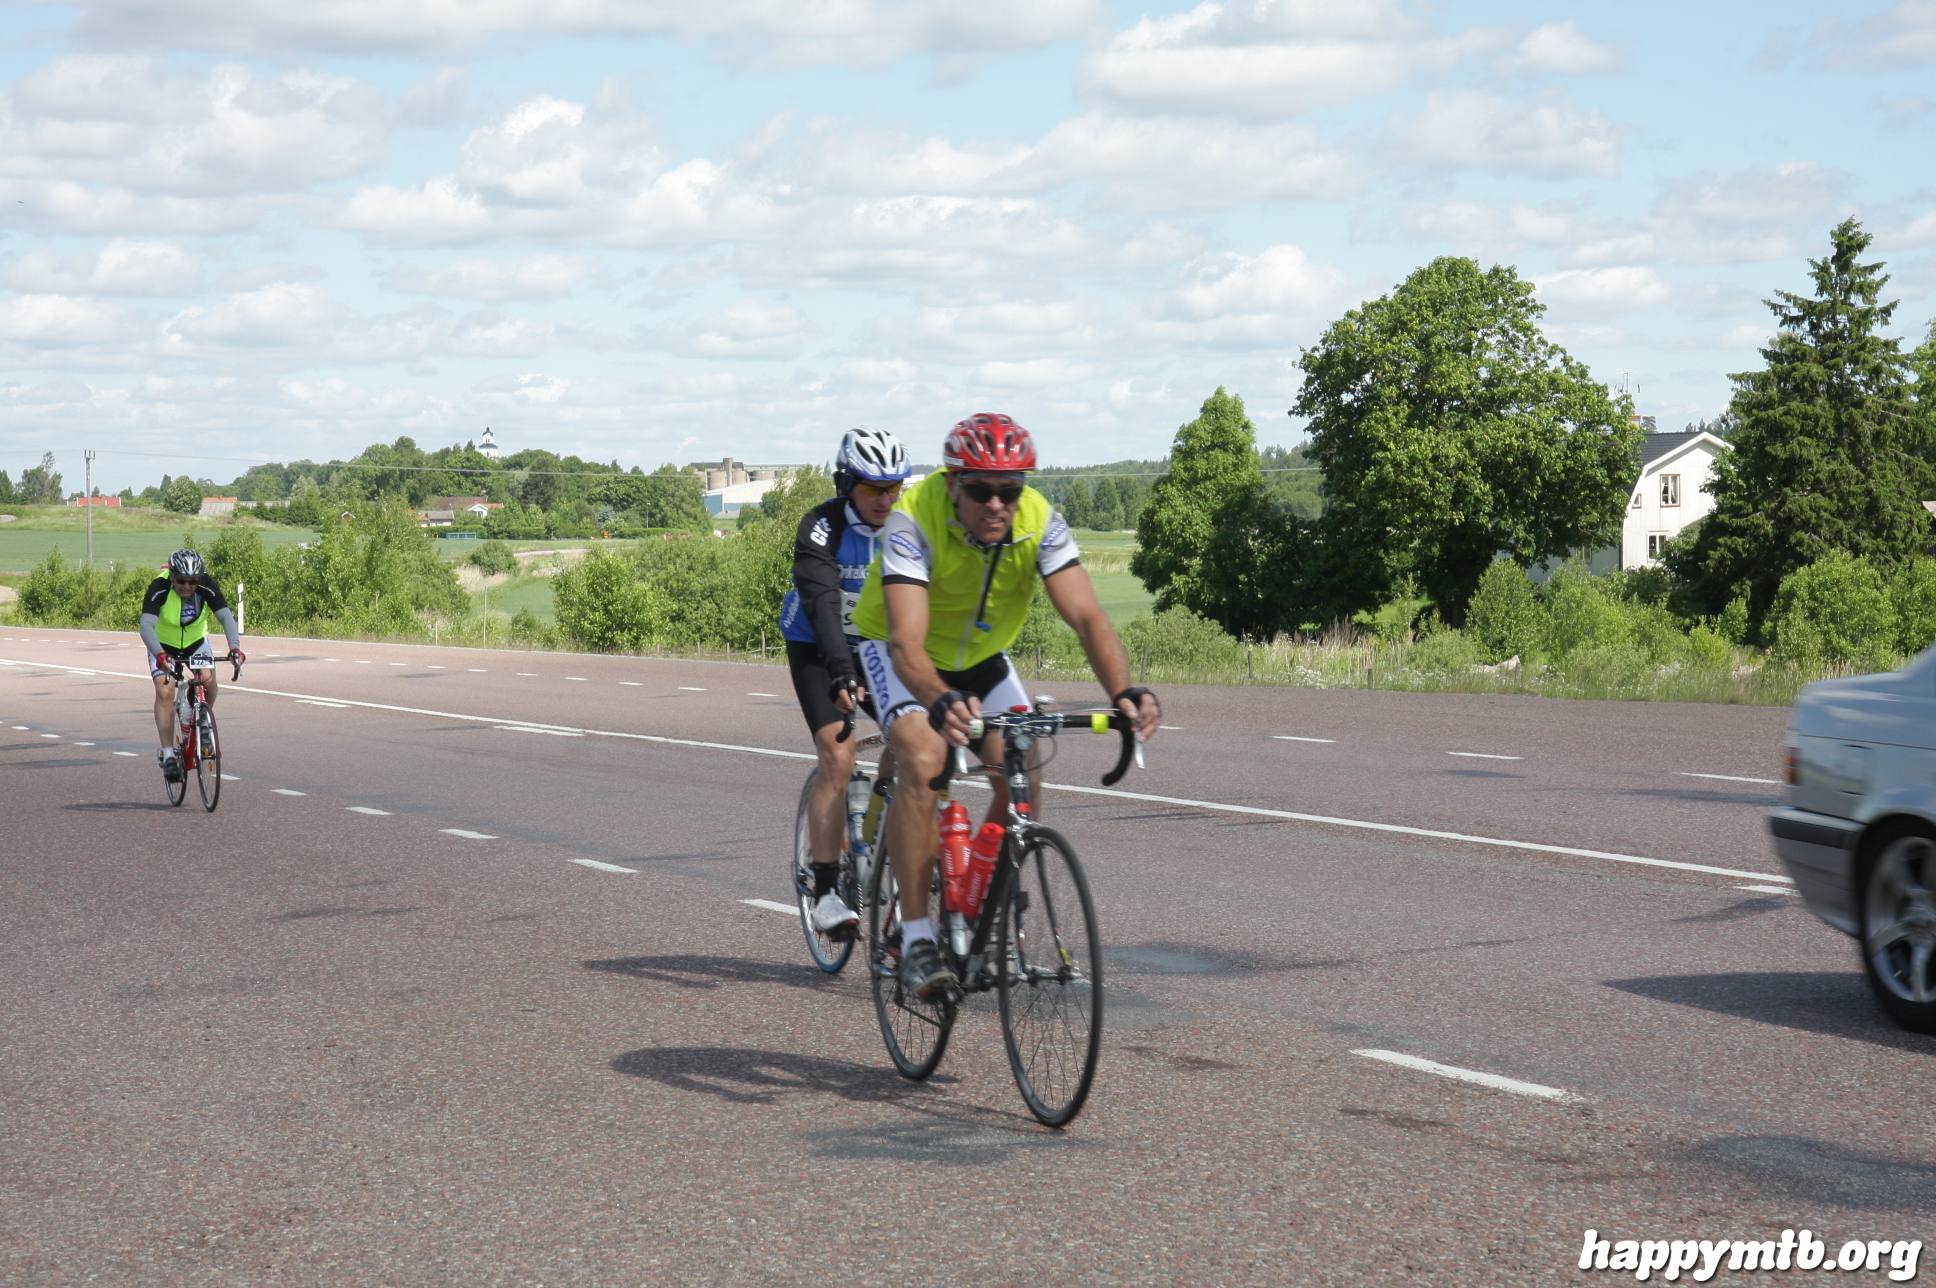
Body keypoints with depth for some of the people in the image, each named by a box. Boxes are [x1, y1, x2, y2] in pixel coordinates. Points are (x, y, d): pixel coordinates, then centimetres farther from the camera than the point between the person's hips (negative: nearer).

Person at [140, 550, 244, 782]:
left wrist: (235, 646, -49)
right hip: (164, 645, -2)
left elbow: (226, 617, -32)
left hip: (196, 641, 2)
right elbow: (147, 625, -40)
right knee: (165, 691, -20)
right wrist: (159, 653, -57)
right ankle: (168, 754, -15)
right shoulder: (159, 589, -30)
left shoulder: (207, 587, -25)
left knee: (208, 679, -21)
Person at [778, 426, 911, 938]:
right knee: (837, 757, -19)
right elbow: (823, 602, -37)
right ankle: (826, 891, -15)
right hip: (817, 648, -4)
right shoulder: (822, 528, -24)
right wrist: (842, 675, -52)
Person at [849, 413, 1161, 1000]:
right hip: (898, 651, -4)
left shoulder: (1040, 522, -25)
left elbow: (1088, 617, -32)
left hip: (980, 654, 4)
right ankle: (916, 940, -24)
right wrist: (941, 703, -64)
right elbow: (907, 641, -44)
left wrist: (1122, 692, -50)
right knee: (922, 760, -29)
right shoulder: (915, 519, -34)